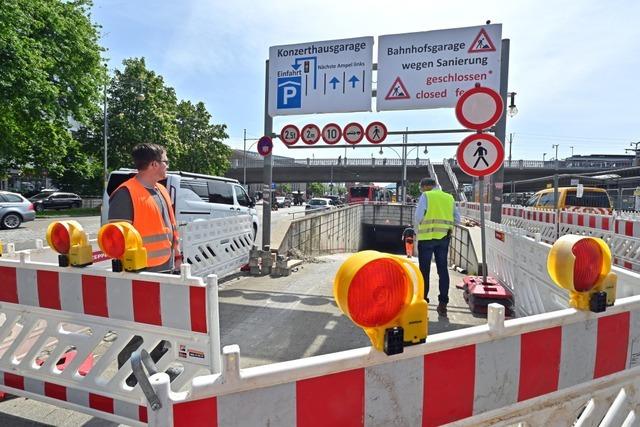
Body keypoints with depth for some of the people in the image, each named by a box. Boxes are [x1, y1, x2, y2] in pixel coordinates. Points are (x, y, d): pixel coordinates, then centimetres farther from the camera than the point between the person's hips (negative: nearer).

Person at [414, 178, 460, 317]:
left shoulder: (426, 196, -4)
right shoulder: (449, 198, 11)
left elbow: (418, 217, -10)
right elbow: (457, 219, 10)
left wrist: (419, 228, 8)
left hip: (427, 237, -4)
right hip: (444, 237, 4)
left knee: (424, 270, 6)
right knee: (443, 269, 9)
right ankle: (443, 304, 10)